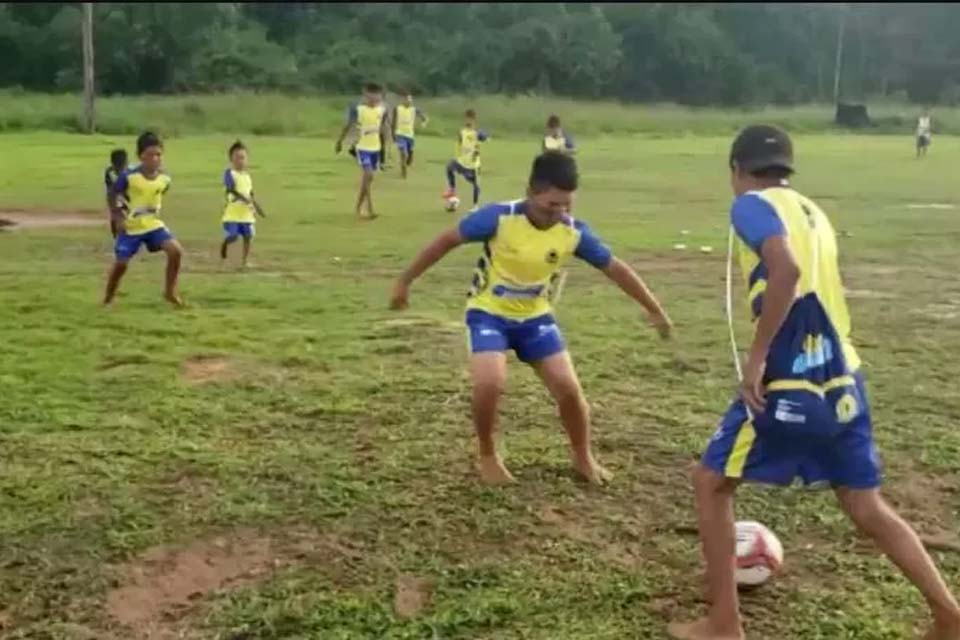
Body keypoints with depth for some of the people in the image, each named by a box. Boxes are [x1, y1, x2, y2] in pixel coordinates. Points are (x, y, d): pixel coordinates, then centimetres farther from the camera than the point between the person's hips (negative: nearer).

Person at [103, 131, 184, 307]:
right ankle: (107, 300, 20)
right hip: (130, 227, -3)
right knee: (121, 263, -1)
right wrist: (118, 218, -10)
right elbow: (114, 196, -7)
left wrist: (156, 211, 11)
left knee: (176, 251, -16)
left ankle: (170, 291, 0)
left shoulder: (164, 178, -7)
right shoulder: (128, 177, -20)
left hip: (154, 224, 3)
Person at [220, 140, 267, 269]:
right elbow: (231, 189, -22)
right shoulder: (229, 173, -8)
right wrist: (244, 198, -34)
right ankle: (224, 246, 24)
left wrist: (257, 208, 18)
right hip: (232, 213, -6)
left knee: (248, 236, 2)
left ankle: (245, 262, 11)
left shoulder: (247, 175, 13)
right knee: (232, 237, -10)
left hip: (246, 213, 6)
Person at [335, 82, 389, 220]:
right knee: (368, 175, -18)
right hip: (362, 147, -6)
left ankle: (358, 209, 22)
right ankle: (370, 210, -14)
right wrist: (340, 141, 7)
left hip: (375, 148, 6)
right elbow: (348, 125, -1)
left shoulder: (382, 110, 1)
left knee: (367, 178, 11)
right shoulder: (357, 109, -13)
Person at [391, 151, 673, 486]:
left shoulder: (574, 232, -16)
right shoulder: (499, 217, -26)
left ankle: (584, 457, 23)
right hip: (489, 312, -3)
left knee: (568, 388, -4)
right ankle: (488, 457, 2)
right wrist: (405, 281, -8)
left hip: (535, 317, 3)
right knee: (490, 384, -25)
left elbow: (615, 268, -3)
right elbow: (446, 241, -14)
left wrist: (654, 309, 2)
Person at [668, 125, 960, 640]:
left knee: (710, 483, 10)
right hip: (841, 379, 8)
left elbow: (787, 272, -24)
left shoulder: (752, 205, -6)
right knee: (867, 507, 20)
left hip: (790, 384, -7)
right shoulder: (812, 212, 18)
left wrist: (757, 358, -19)